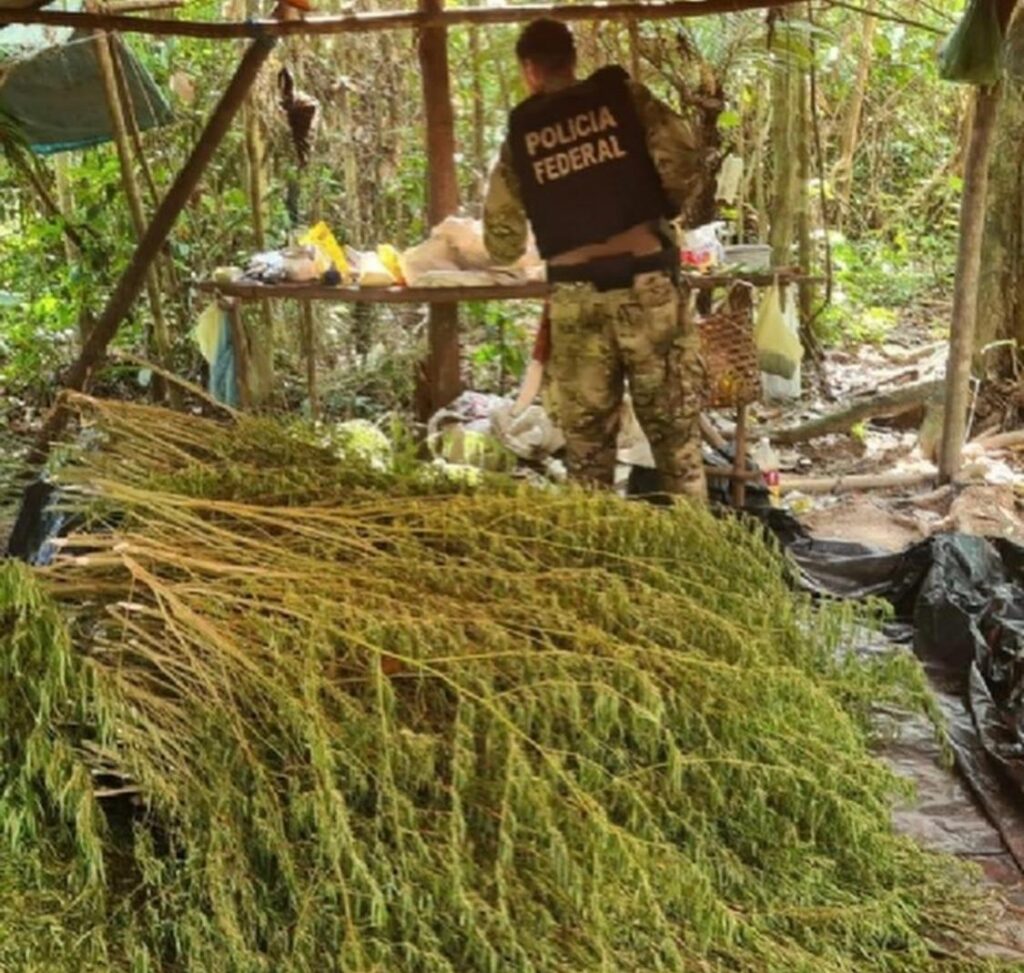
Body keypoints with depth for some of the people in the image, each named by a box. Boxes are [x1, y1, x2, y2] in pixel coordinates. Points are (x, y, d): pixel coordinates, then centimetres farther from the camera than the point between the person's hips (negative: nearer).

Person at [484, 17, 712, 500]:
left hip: (574, 297, 1)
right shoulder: (622, 95, 4)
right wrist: (667, 211, 14)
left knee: (586, 438, 11)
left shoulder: (520, 135, 8)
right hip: (646, 282, -1)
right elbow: (687, 165, -6)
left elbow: (503, 244, 9)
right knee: (675, 429, 7)